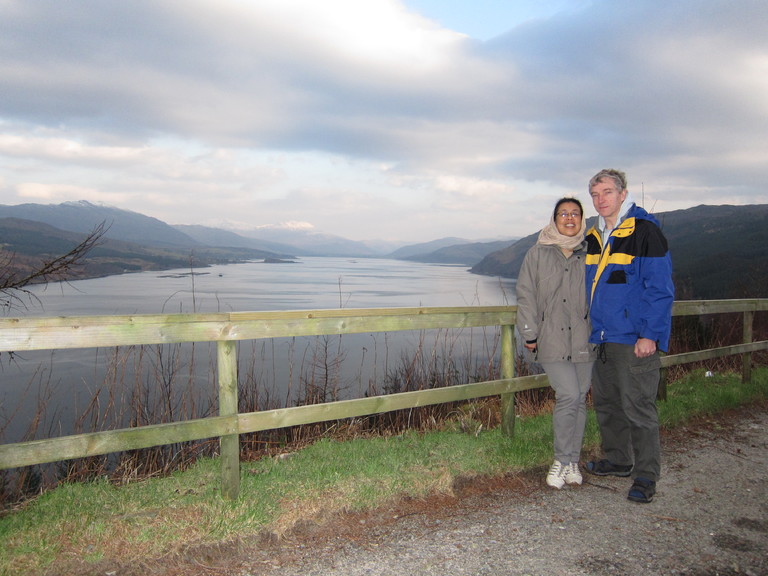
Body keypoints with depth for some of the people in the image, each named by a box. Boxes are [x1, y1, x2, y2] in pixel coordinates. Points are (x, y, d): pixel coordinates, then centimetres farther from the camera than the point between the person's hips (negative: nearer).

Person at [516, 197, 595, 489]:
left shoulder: (589, 255, 9)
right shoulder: (538, 254, 3)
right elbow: (526, 295, 2)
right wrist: (530, 333, -3)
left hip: (584, 340, 3)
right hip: (552, 340, -3)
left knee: (579, 399, 6)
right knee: (568, 395, -14)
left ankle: (572, 461, 20)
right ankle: (562, 460, 4)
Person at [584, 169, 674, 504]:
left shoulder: (645, 232, -9)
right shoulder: (594, 237, 13)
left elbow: (660, 288, -12)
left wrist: (650, 334, -17)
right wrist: (589, 327, 17)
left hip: (634, 340, -8)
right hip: (602, 338, 8)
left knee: (637, 406, -4)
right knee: (605, 402, 15)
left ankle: (646, 476, 8)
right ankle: (618, 461, 30)